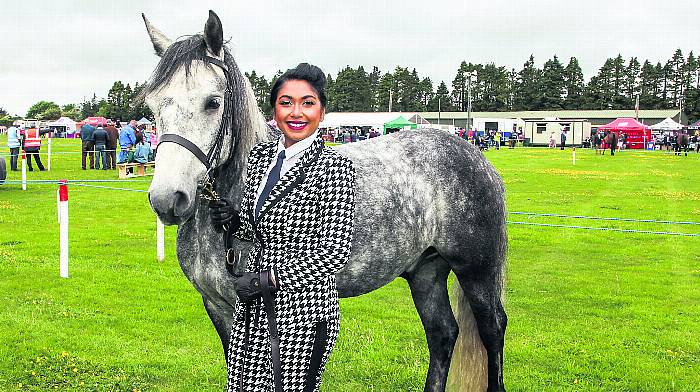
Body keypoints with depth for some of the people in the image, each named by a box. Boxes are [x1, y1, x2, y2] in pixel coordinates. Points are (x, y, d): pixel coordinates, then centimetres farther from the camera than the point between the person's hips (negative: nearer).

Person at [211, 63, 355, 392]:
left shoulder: (334, 167, -13)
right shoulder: (260, 156, 7)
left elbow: (335, 252, -16)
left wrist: (268, 277, -16)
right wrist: (230, 220, -2)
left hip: (303, 311, -6)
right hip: (254, 306, 7)